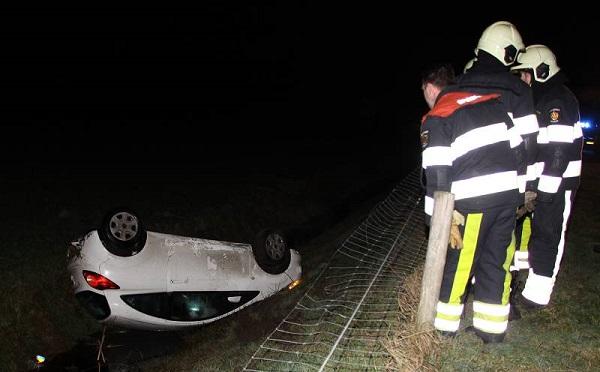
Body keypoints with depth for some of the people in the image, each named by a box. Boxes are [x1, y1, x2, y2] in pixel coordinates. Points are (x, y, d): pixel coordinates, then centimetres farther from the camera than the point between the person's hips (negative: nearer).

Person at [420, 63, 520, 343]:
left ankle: (444, 323, 20)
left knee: (458, 261, 7)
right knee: (497, 259, 15)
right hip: (509, 192, 6)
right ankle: (492, 328, 23)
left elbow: (437, 174, -11)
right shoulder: (492, 100, 16)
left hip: (474, 199, -6)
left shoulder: (437, 118, -3)